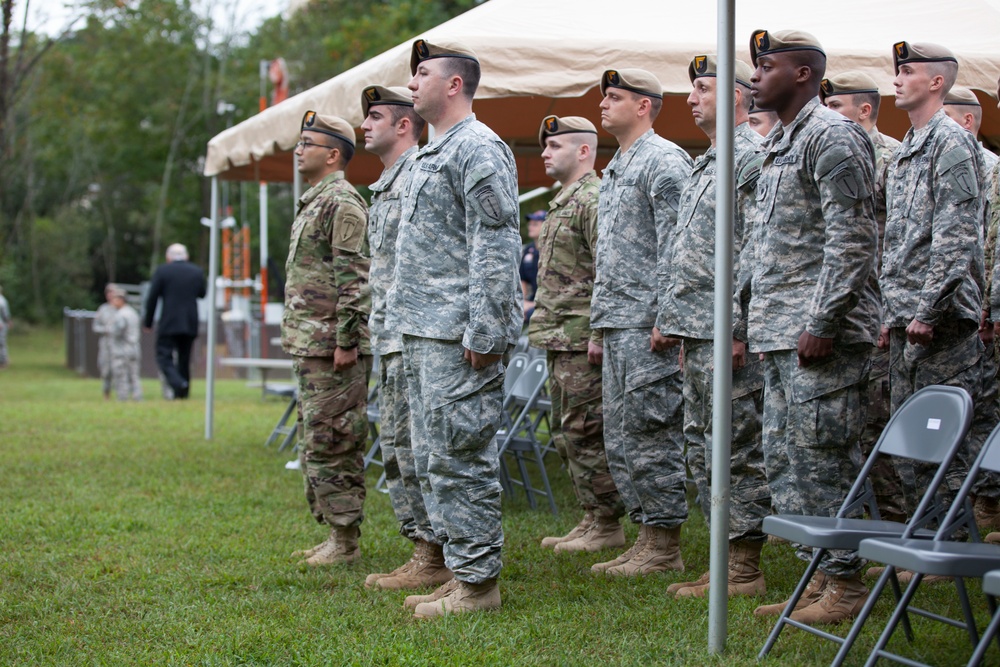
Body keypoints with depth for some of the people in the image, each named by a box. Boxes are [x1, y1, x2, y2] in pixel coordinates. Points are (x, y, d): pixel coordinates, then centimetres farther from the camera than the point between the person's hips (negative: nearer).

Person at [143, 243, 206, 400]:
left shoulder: (162, 271, -4)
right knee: (184, 359, 12)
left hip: (168, 324, -4)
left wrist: (148, 322, 4)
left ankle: (178, 383, -27)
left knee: (164, 357, -4)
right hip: (190, 324, 4)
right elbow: (202, 294, 19)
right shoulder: (197, 272, 6)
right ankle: (183, 392, 12)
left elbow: (152, 298, -4)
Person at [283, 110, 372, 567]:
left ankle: (346, 541, -2)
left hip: (333, 348, -10)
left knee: (331, 444, -7)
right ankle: (334, 533, 19)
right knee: (315, 444, 13)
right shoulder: (312, 203, 20)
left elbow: (354, 278, -18)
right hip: (308, 346, 10)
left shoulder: (343, 203, -11)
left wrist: (346, 340, -21)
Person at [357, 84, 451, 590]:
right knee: (395, 447, 12)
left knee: (416, 446, -8)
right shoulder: (385, 184, 21)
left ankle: (435, 559, -4)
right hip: (390, 336, 11)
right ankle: (421, 550, 17)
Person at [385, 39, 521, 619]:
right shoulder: (434, 153, 21)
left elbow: (497, 249, -18)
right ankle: (460, 571, 19)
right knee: (434, 458, 13)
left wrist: (482, 333, -22)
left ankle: (478, 581, -1)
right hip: (425, 332, 11)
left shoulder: (479, 149, -11)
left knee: (461, 456, -7)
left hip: (459, 335, -11)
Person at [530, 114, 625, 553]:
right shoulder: (563, 203, 20)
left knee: (583, 433, -8)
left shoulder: (595, 200, -12)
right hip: (559, 338, 11)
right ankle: (591, 520, 18)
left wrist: (599, 334, -23)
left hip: (582, 340, -11)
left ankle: (607, 526, -2)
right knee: (566, 434, 12)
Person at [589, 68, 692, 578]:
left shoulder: (664, 160, -9)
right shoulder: (615, 166, 21)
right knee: (619, 434, 11)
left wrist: (664, 318, -21)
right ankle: (646, 538, 16)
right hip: (616, 324, 10)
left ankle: (665, 546, -1)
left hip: (646, 323, -10)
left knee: (650, 431, -7)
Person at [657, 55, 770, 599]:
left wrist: (737, 326, -21)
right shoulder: (705, 164, 20)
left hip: (727, 334, -10)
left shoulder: (753, 158, -11)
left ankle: (745, 569, 0)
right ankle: (725, 562, 18)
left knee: (737, 447, -6)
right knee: (702, 446, 12)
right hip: (696, 333, 10)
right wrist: (671, 318, 20)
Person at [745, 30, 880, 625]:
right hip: (782, 338, 10)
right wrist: (759, 320, 18)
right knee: (785, 461, 11)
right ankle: (819, 577, 18)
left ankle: (845, 584, 2)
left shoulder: (832, 136, -10)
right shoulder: (779, 145, 20)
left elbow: (852, 240, -17)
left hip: (822, 336, -10)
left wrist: (821, 323, -21)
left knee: (823, 459, -6)